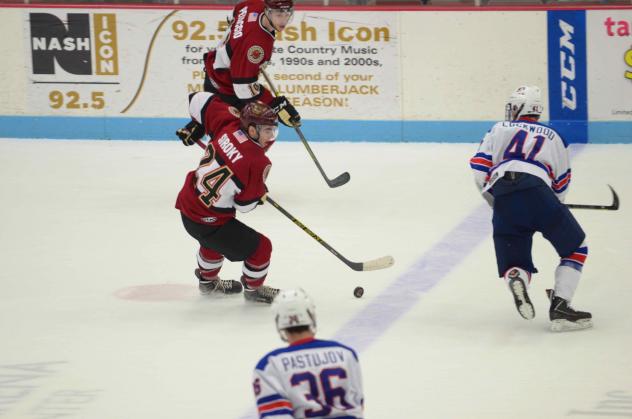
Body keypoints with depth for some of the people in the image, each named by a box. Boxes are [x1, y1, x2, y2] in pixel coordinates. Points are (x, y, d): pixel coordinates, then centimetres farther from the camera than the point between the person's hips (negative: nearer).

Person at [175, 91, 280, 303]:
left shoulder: (229, 126, -8)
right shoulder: (258, 162, -24)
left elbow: (201, 101, 4)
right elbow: (245, 204, -16)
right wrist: (260, 193, 5)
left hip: (187, 206, 8)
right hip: (209, 221, -8)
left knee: (213, 239, 38)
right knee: (260, 247, 6)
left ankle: (207, 280, 62)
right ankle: (253, 288, 32)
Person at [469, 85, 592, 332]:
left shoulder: (500, 130, 26)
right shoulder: (553, 137, 28)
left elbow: (479, 172, 15)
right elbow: (560, 187, 24)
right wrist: (551, 207, 43)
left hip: (502, 195, 1)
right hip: (536, 190, -1)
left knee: (515, 264, 15)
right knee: (576, 248, 15)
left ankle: (516, 279, -24)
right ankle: (559, 308, -2)